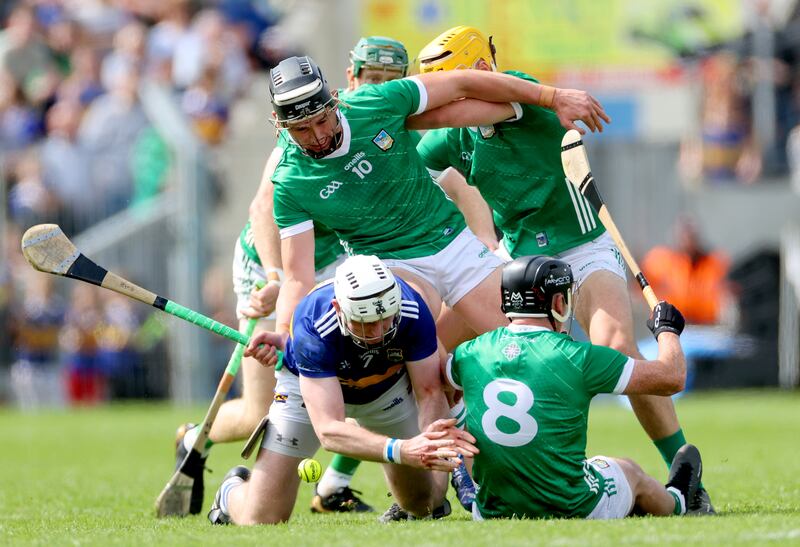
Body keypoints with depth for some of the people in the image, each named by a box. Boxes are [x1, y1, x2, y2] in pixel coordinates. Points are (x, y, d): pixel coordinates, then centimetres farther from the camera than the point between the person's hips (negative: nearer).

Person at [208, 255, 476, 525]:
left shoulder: (413, 311, -35)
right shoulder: (313, 328, -43)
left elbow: (430, 391, -25)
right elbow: (328, 429, -47)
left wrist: (430, 437, -49)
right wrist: (402, 450, -62)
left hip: (389, 386, 3)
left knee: (426, 505, 5)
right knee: (261, 521, -9)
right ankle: (233, 492, 28)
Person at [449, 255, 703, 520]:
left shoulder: (470, 354, -4)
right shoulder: (577, 357, -15)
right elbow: (672, 378, -7)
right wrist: (667, 329, 14)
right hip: (574, 513, -3)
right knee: (628, 470, 28)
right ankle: (675, 503, 59)